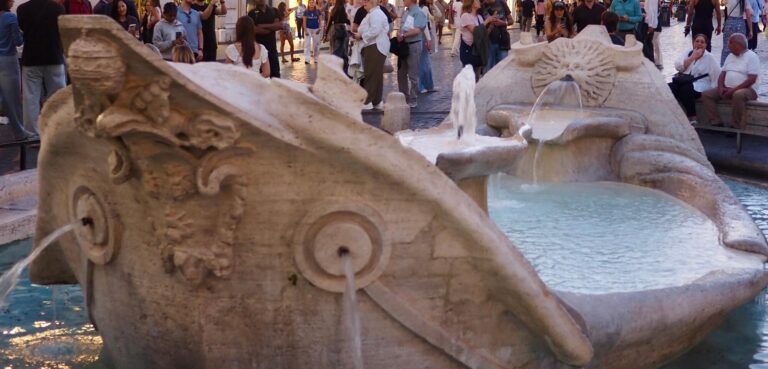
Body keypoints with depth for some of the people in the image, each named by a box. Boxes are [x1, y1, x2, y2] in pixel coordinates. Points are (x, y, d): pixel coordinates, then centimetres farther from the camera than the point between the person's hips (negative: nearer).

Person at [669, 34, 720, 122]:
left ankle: (692, 118, -29)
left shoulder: (710, 58, 9)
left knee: (686, 89, -37)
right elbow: (678, 67, 1)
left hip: (699, 86, -3)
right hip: (684, 82, 3)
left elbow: (717, 74, 1)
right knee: (669, 87, -28)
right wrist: (692, 57, -6)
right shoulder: (687, 53, 18)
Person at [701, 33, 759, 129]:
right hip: (727, 89, 8)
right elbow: (723, 73, 15)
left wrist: (733, 90, -22)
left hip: (747, 89, -8)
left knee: (738, 95, -41)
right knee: (706, 95, -9)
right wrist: (721, 87, -7)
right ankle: (716, 123, -14)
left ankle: (738, 127, -30)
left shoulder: (751, 56, -8)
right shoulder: (730, 56, 17)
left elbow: (751, 80, -17)